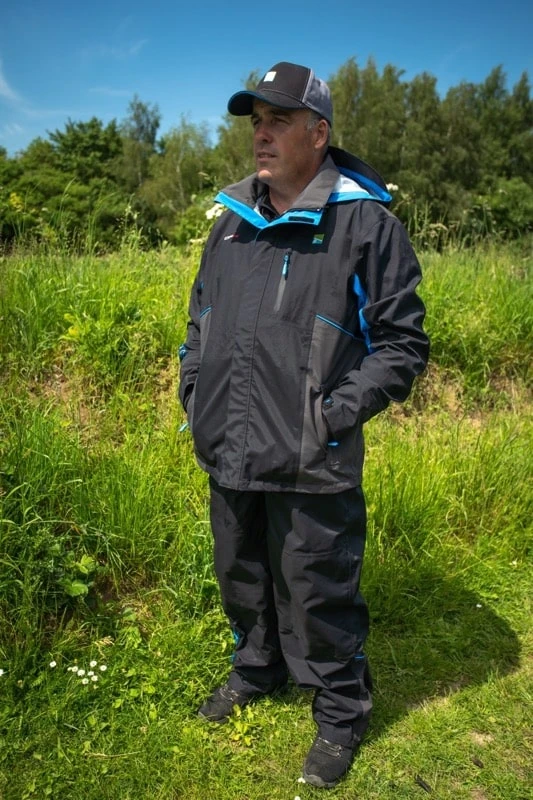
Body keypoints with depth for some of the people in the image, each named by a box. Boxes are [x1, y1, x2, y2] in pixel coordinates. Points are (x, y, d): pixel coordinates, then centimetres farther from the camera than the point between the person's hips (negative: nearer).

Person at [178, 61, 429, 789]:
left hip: (310, 464, -6)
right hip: (229, 455, 6)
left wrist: (339, 413, -16)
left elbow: (402, 344, -7)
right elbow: (202, 316, 21)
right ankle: (256, 669, 51)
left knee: (317, 597, 8)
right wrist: (192, 388, 10)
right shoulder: (232, 221, 10)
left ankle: (341, 713, 35)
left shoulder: (366, 223, -8)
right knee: (241, 578, 23)